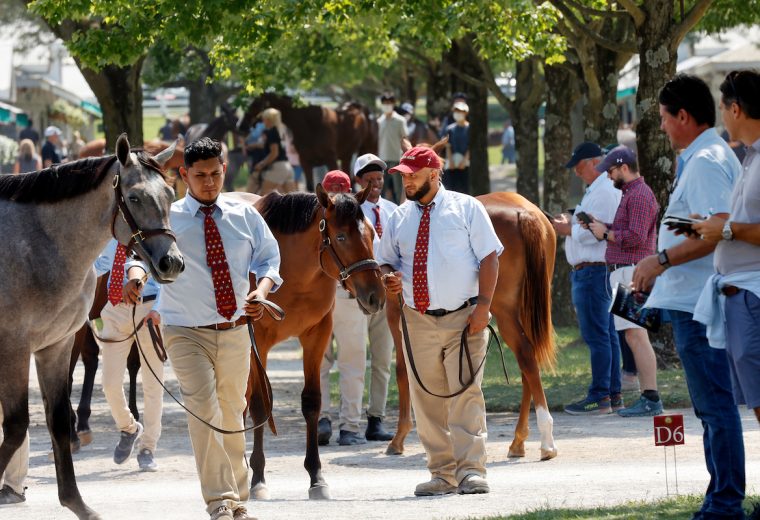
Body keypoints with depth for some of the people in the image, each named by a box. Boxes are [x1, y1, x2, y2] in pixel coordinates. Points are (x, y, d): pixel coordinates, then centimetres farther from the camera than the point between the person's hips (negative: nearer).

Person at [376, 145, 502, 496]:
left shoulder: (466, 209, 1)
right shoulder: (398, 218, 12)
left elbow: (489, 257, -3)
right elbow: (386, 261, 18)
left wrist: (483, 304, -14)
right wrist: (388, 278, -7)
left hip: (464, 319, -4)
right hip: (419, 322, 4)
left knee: (466, 393, -11)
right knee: (427, 400, 5)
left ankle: (470, 471, -10)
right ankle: (442, 473, 12)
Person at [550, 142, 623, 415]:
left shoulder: (603, 192, -14)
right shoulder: (601, 188, 20)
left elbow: (593, 232, -20)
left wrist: (568, 229, -5)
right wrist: (571, 224, 9)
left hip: (592, 271, -11)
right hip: (596, 271, 11)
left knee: (596, 336, -9)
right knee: (607, 335, 12)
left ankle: (599, 397, -9)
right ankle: (613, 395, 16)